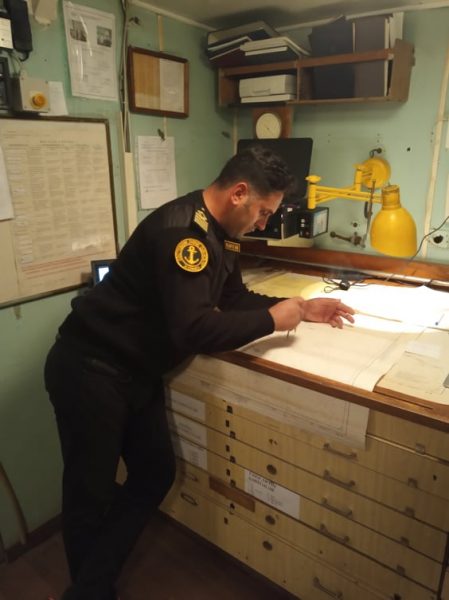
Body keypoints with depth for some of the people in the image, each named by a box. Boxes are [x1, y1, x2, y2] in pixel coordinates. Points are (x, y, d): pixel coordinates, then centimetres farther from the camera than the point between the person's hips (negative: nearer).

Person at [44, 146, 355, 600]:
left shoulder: (217, 232, 6)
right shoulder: (181, 230, -26)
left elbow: (234, 298, 14)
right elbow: (194, 329, -33)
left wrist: (301, 307, 6)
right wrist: (273, 319, -20)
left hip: (135, 371, 9)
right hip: (91, 369, -9)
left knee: (155, 474, 13)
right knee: (92, 494, 8)